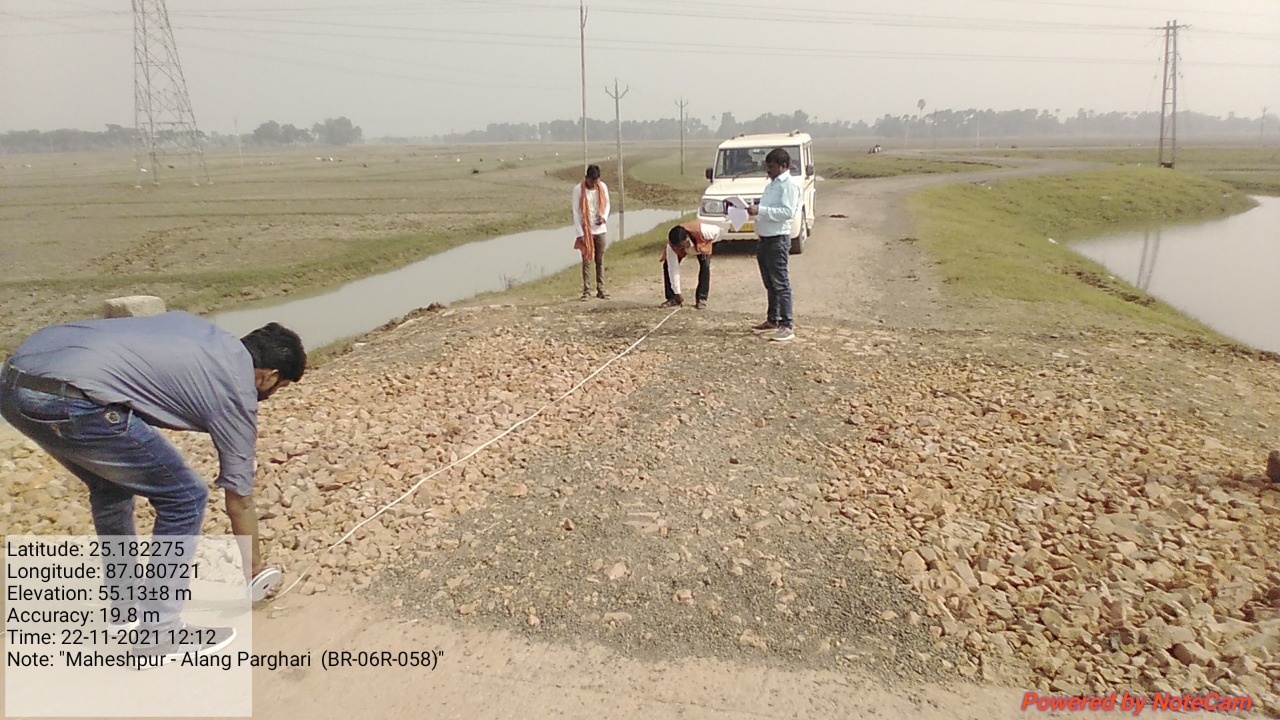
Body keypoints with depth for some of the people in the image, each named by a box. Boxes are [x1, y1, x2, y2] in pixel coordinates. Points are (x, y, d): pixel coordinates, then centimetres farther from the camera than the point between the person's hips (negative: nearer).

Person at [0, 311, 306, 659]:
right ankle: (157, 633, 16)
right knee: (185, 498, 6)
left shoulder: (205, 333, 25)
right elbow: (239, 500, 15)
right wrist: (255, 570, 30)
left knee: (110, 485, 29)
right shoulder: (236, 391, 7)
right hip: (70, 398, -9)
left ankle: (124, 604, 40)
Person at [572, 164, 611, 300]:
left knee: (600, 261, 7)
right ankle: (586, 291, 2)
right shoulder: (578, 189, -10)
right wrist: (580, 233, -13)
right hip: (586, 231, -3)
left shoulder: (603, 187, -1)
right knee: (587, 261, -2)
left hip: (600, 229, 3)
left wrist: (604, 217, -10)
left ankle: (601, 290, 13)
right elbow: (576, 212, -9)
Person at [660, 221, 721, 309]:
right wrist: (677, 293, -32)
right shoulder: (671, 245, -39)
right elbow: (673, 269, -34)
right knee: (668, 266, -16)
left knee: (705, 266, -23)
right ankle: (672, 298, -6)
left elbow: (717, 231, -24)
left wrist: (706, 245, -20)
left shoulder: (701, 231, -47)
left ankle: (701, 299, -14)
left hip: (701, 244, -1)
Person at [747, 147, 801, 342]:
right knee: (769, 283, 16)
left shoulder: (789, 185, -10)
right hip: (764, 238, 10)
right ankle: (772, 320, 27)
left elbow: (787, 211, -22)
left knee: (780, 283, -10)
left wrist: (760, 210, -23)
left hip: (777, 240, -10)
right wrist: (755, 209, 7)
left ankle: (787, 327, -9)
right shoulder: (771, 185, 19)